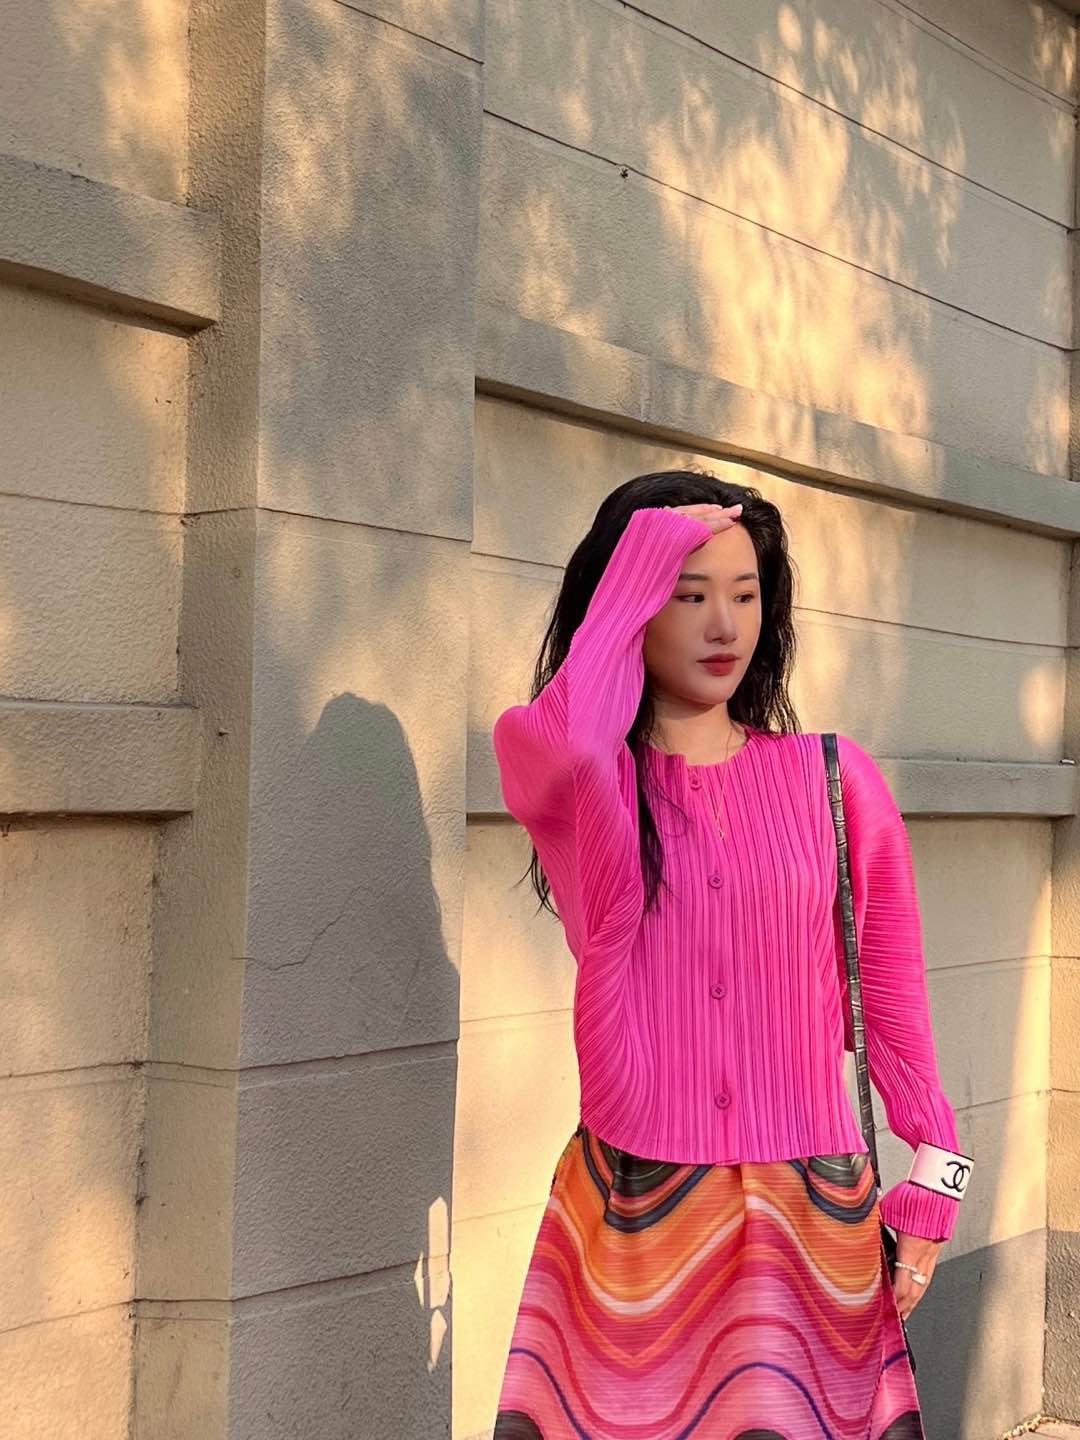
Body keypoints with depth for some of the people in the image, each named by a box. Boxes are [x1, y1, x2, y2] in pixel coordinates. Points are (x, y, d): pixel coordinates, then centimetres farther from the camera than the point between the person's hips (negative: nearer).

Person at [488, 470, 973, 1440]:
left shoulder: (837, 779, 1)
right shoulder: (579, 782, -2)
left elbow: (894, 998, 6)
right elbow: (559, 747, -27)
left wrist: (933, 1183, 3)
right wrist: (643, 554, -15)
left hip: (812, 1206, 1)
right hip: (635, 1205, -1)